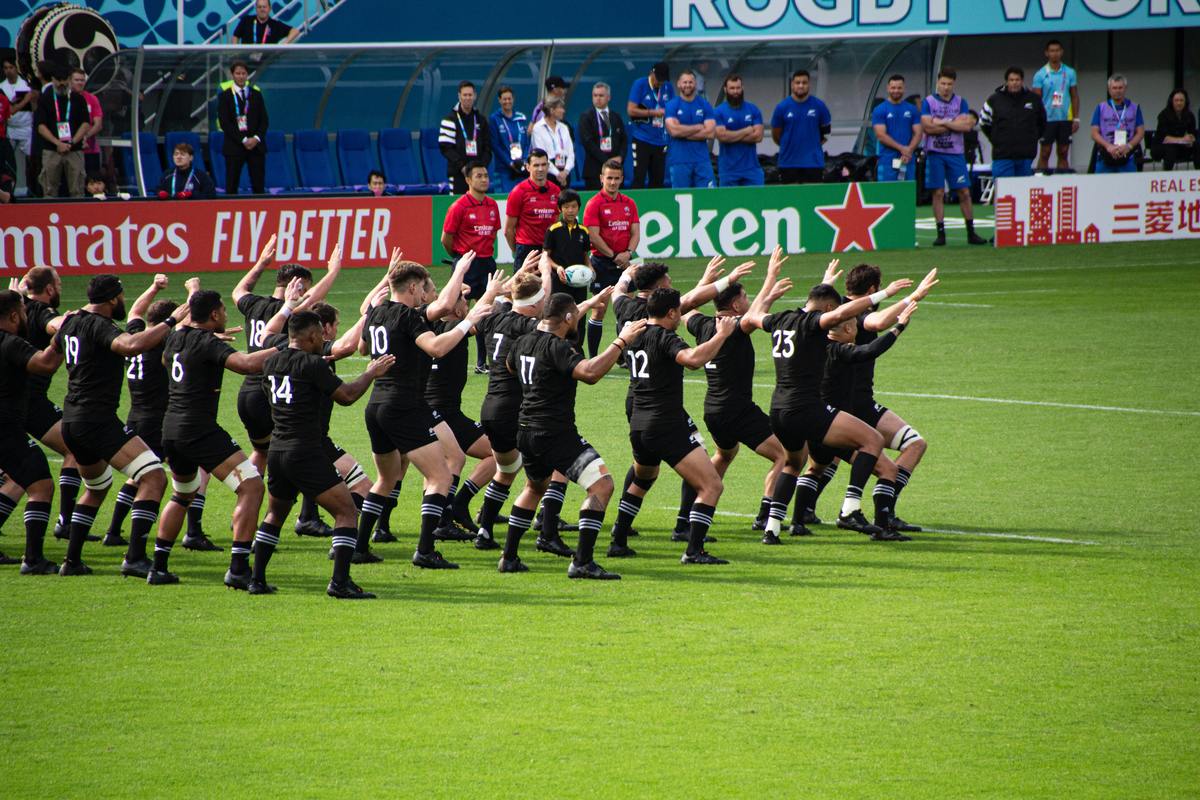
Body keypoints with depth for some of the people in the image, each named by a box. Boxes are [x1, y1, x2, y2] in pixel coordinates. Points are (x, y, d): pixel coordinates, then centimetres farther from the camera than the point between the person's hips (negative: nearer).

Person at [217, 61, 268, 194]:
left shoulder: (256, 94, 11)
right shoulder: (225, 96, 2)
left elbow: (264, 120, 9)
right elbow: (225, 123, -5)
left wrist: (257, 138, -9)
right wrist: (243, 140, -13)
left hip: (256, 145, 2)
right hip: (234, 146, -2)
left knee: (258, 187, 0)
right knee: (231, 187, -2)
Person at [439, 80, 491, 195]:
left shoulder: (481, 120, 13)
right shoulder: (450, 119, 0)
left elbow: (487, 147, 13)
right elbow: (445, 148, -7)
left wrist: (483, 166, -4)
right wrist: (462, 167, -15)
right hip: (458, 174, -4)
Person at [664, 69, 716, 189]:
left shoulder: (704, 105, 7)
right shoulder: (672, 105, 1)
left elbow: (710, 132, -3)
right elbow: (673, 130, -14)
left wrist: (684, 133, -8)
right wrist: (699, 127, -7)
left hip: (702, 159, 2)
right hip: (679, 160, -2)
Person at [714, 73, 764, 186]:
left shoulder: (753, 110, 7)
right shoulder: (718, 112, 0)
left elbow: (758, 136, -4)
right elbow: (721, 135, -14)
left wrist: (733, 137, -7)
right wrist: (746, 131, -7)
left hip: (751, 167, 2)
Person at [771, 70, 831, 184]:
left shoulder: (819, 106, -1)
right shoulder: (782, 107, -2)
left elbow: (827, 129, 14)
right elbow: (776, 136, 9)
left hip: (813, 162, 0)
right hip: (788, 162, 0)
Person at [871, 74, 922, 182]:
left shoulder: (912, 110, 11)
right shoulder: (880, 110, 2)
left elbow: (918, 133, 6)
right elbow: (881, 135, -7)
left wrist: (909, 151, -12)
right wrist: (902, 148, -15)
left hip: (908, 160, 3)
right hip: (887, 160, -3)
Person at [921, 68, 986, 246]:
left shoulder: (960, 103, 8)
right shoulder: (928, 102, 3)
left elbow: (967, 125, -5)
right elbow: (927, 127, -10)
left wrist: (942, 122, -10)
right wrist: (955, 124, -7)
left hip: (956, 153, 2)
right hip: (935, 153, -2)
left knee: (964, 192, 0)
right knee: (938, 193, -2)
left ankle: (971, 233, 6)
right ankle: (940, 233, 3)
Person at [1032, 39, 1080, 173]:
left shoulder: (1070, 73, 7)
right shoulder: (1040, 74, 0)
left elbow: (1074, 97, 10)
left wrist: (1076, 118, 4)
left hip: (1065, 119, 2)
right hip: (1048, 119, -2)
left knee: (1063, 153, 6)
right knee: (1045, 153, -2)